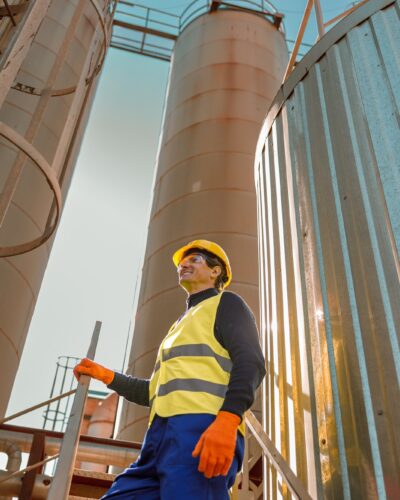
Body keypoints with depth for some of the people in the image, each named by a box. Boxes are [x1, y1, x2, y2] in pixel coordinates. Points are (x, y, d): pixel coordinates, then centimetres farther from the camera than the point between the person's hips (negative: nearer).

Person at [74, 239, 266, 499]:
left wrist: (227, 419, -24)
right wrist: (107, 376, 29)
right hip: (163, 439, 8)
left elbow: (251, 362, -7)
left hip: (201, 430, -8)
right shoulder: (183, 325, 37)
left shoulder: (225, 303, 12)